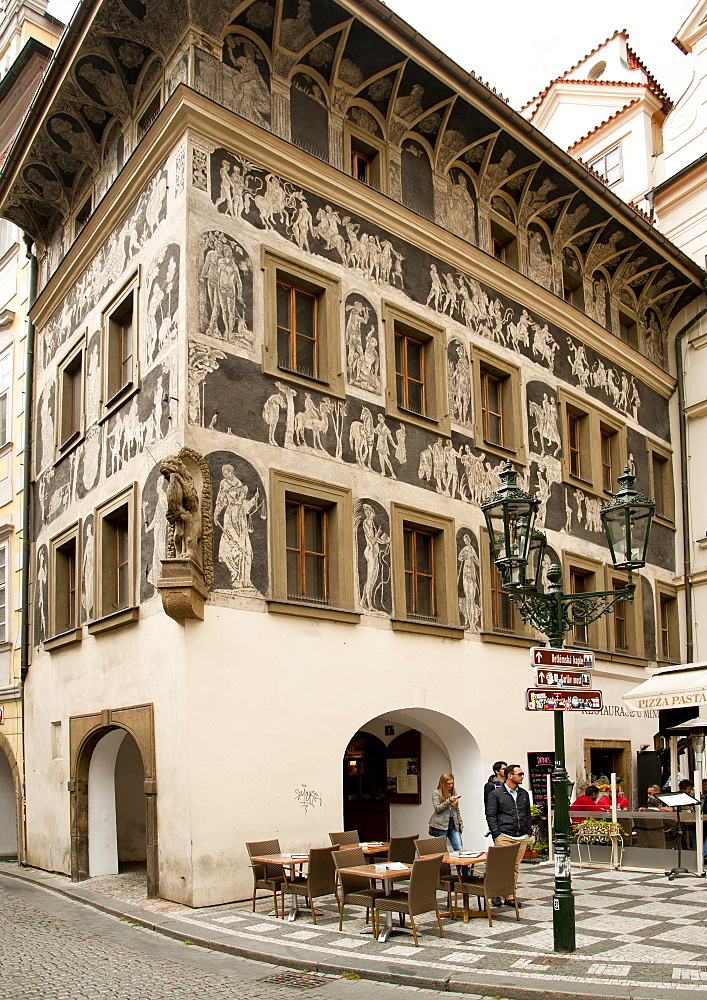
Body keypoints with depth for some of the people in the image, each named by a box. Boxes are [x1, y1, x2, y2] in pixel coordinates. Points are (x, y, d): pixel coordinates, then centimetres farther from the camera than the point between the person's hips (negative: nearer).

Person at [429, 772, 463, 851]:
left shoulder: (453, 792, 14)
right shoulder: (436, 793, -2)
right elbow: (437, 808, -11)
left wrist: (460, 822, 15)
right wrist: (449, 801, -20)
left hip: (453, 826, 4)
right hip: (441, 826, -4)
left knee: (459, 849, -5)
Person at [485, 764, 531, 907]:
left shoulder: (524, 794, 16)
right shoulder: (496, 794, 0)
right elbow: (490, 815, -2)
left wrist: (528, 831, 13)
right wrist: (496, 833, -9)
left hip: (522, 837, 5)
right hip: (504, 837, -5)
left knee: (515, 867, 7)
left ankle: (511, 896, 13)